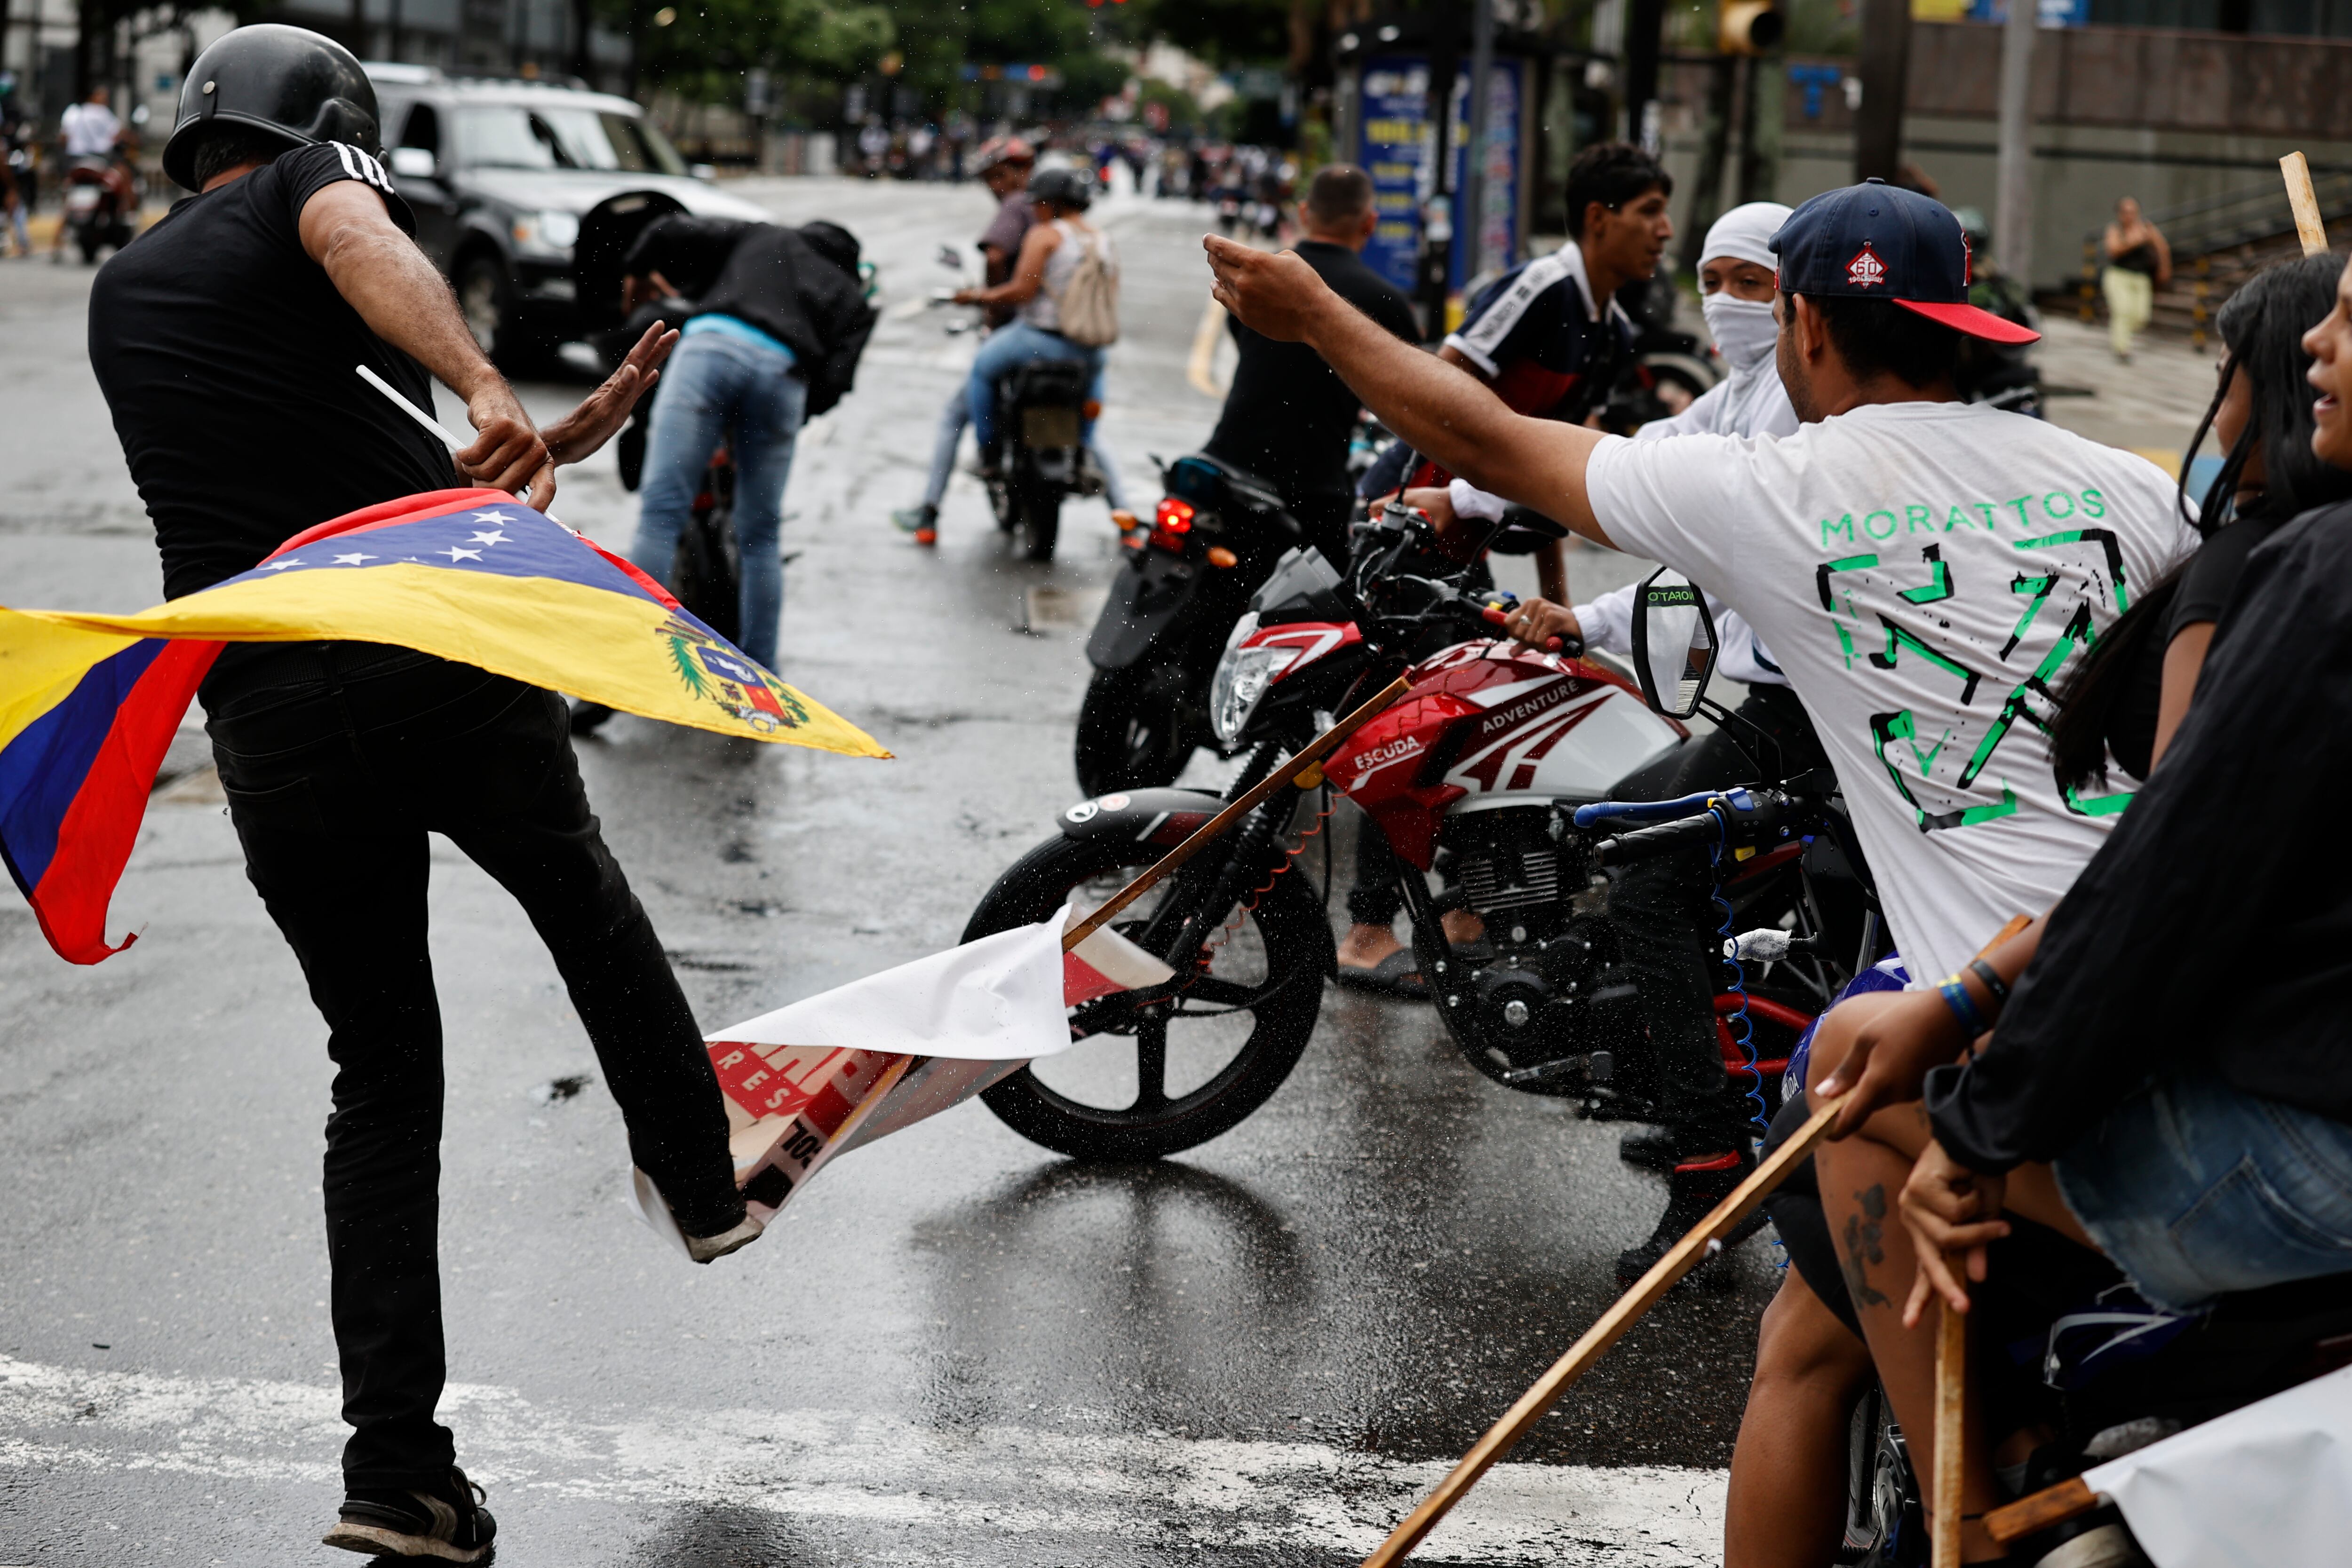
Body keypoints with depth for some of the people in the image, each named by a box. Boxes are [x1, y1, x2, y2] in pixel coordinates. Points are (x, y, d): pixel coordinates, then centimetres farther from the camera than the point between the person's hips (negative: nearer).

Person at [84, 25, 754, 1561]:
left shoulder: (120, 298, 23)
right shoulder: (310, 185, 5)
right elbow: (364, 246, -22)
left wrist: (573, 432, 25)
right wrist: (489, 390, -38)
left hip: (269, 726, 4)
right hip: (442, 652, -4)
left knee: (383, 1080, 12)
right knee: (585, 903, 26)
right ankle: (704, 1181, 41)